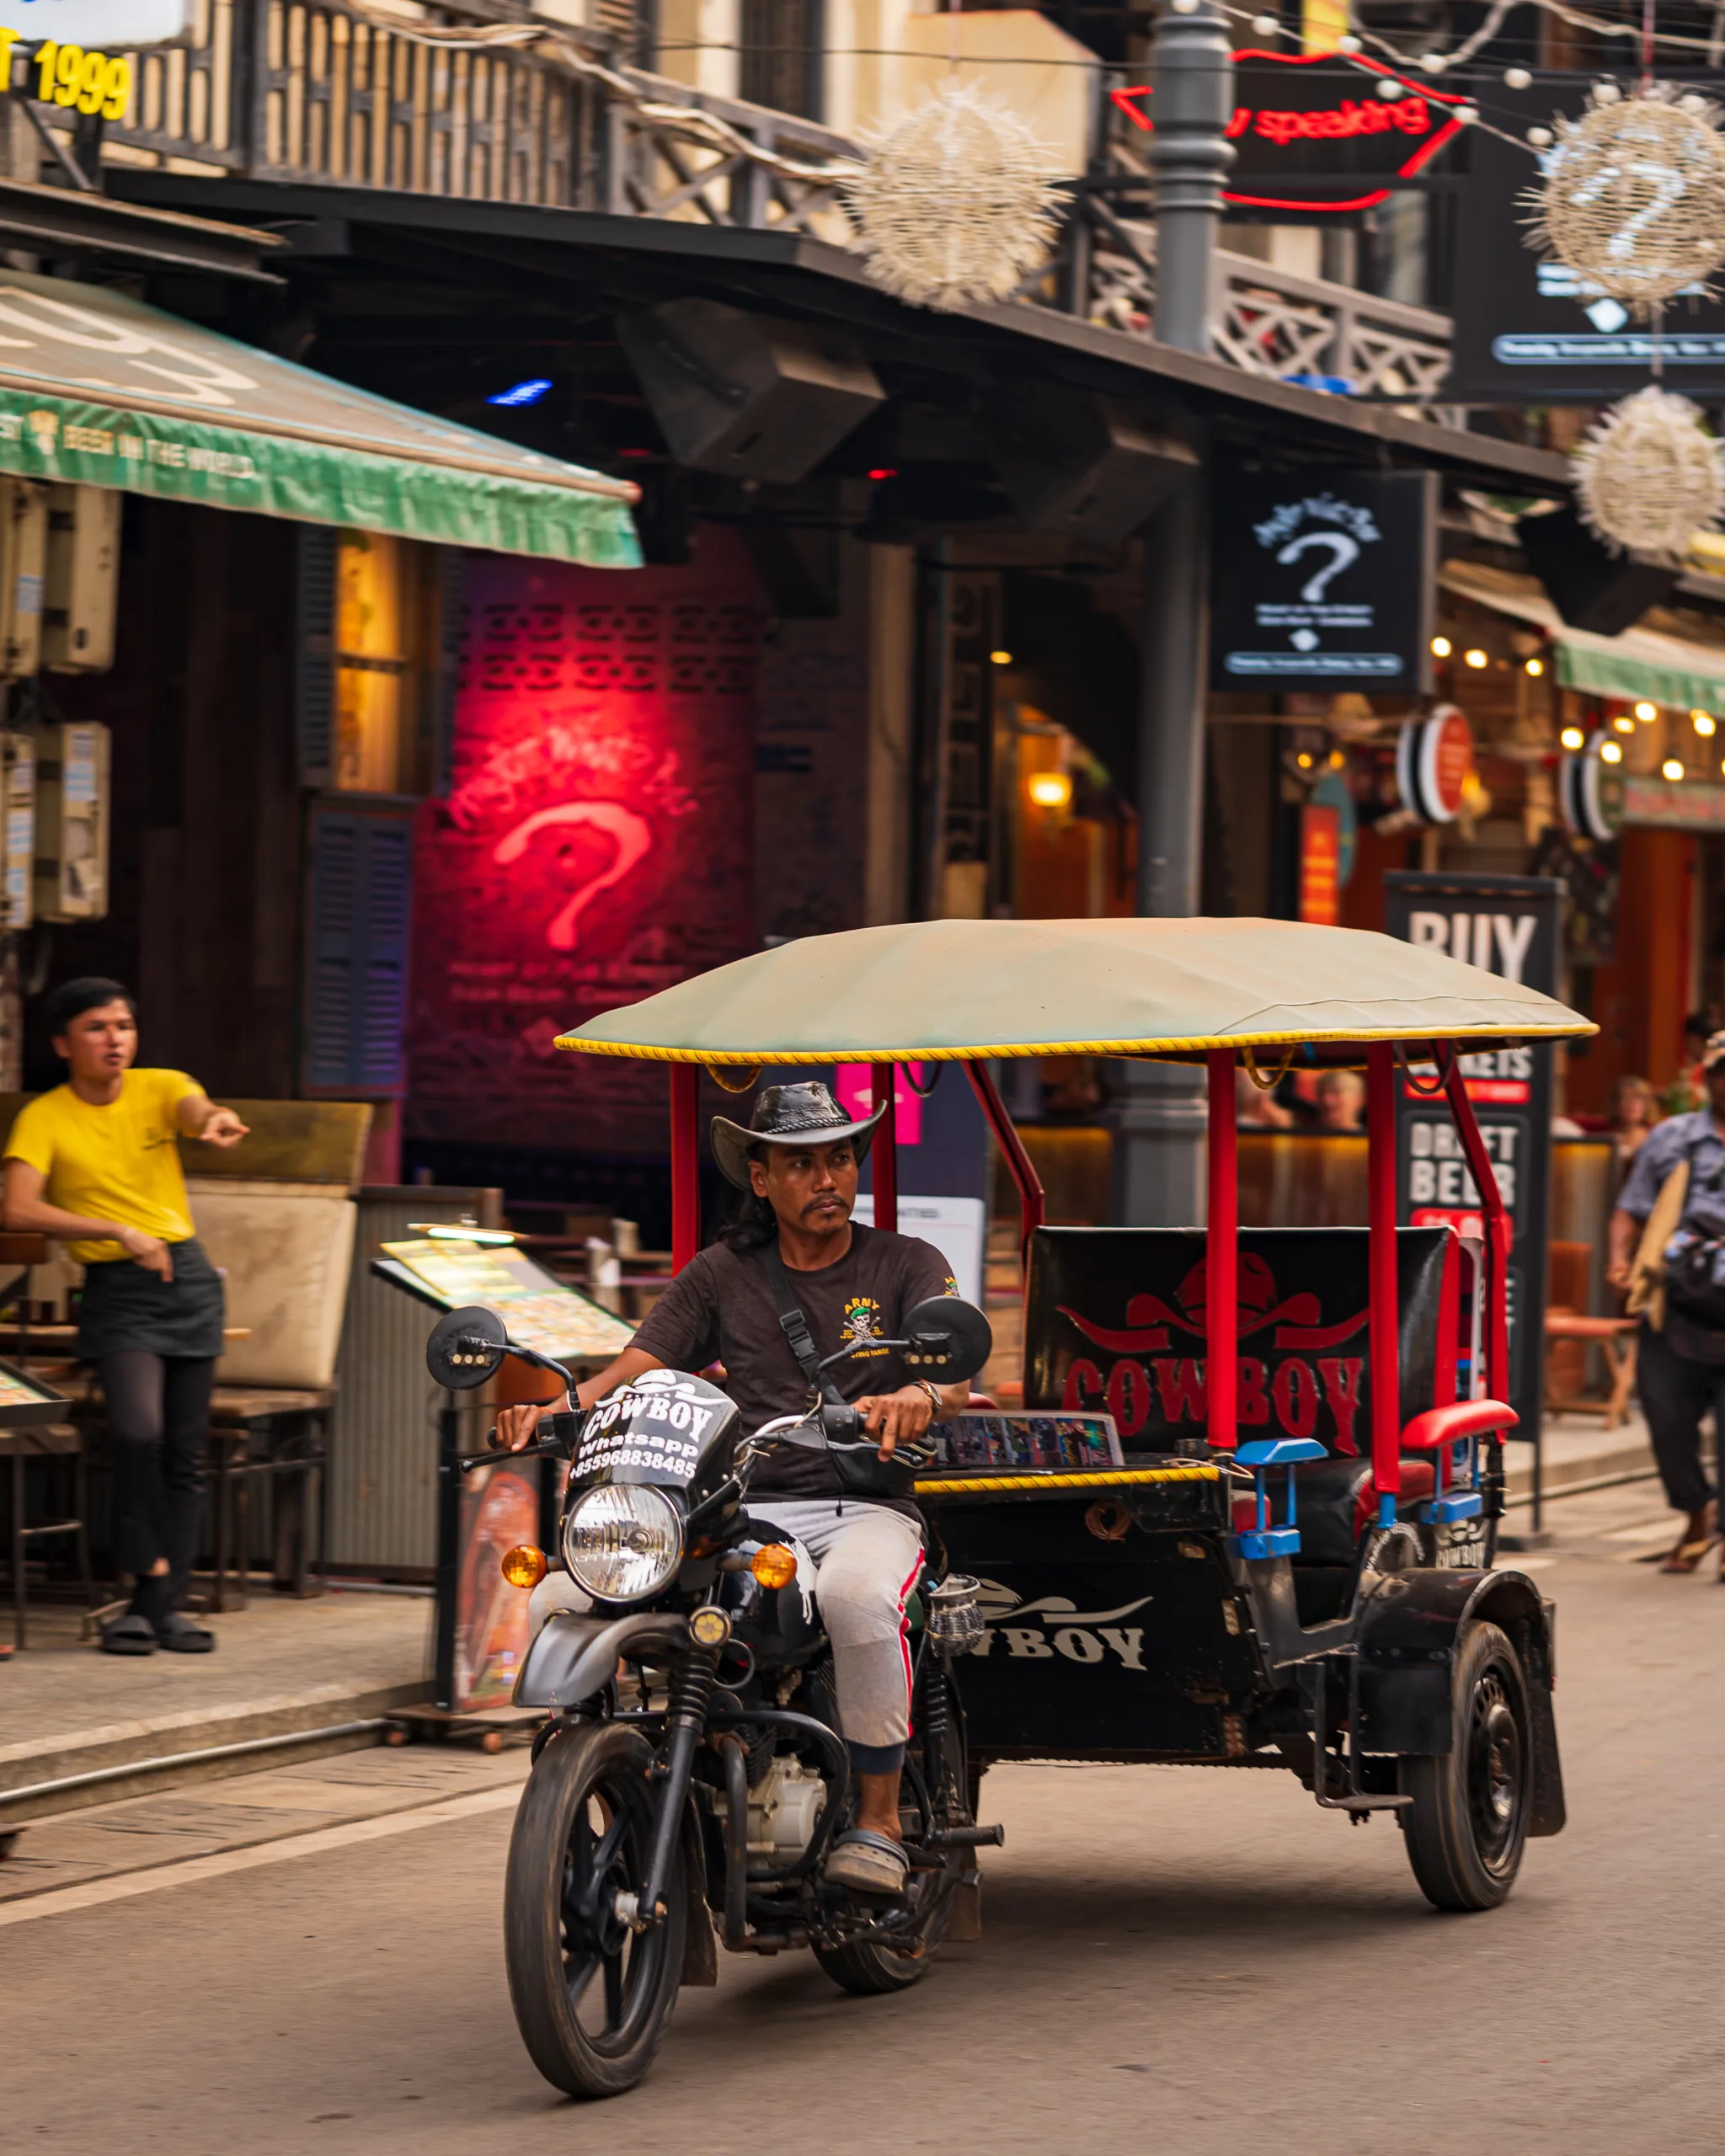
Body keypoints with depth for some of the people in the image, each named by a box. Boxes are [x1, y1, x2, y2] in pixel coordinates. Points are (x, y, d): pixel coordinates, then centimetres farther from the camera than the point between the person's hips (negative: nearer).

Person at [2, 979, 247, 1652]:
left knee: (186, 1451, 3)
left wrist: (218, 1121, -45)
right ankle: (149, 1577, -5)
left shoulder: (159, 1089, 3)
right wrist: (118, 1230, -26)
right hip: (116, 1290, -3)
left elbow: (201, 1111, -20)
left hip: (188, 1277, 3)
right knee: (138, 1429, -23)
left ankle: (166, 1604, 9)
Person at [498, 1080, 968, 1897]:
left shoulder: (906, 1265, 8)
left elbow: (956, 1368, -9)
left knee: (856, 1597, -41)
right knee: (566, 1598, -20)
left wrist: (919, 1396, -35)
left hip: (866, 1510, -3)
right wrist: (558, 1407, -17)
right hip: (743, 1513, 3)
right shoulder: (720, 1276, 16)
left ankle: (878, 1816, -26)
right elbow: (638, 1366, 6)